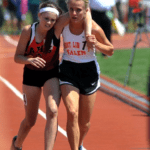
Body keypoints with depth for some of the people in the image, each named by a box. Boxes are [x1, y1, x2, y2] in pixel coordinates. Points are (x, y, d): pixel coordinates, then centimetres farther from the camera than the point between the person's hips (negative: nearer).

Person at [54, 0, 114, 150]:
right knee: (72, 112, -23)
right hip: (68, 71, 0)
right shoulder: (62, 24, -10)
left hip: (88, 71, 0)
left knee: (84, 123, 9)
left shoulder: (94, 28, -15)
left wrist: (96, 44, -19)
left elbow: (110, 51, -1)